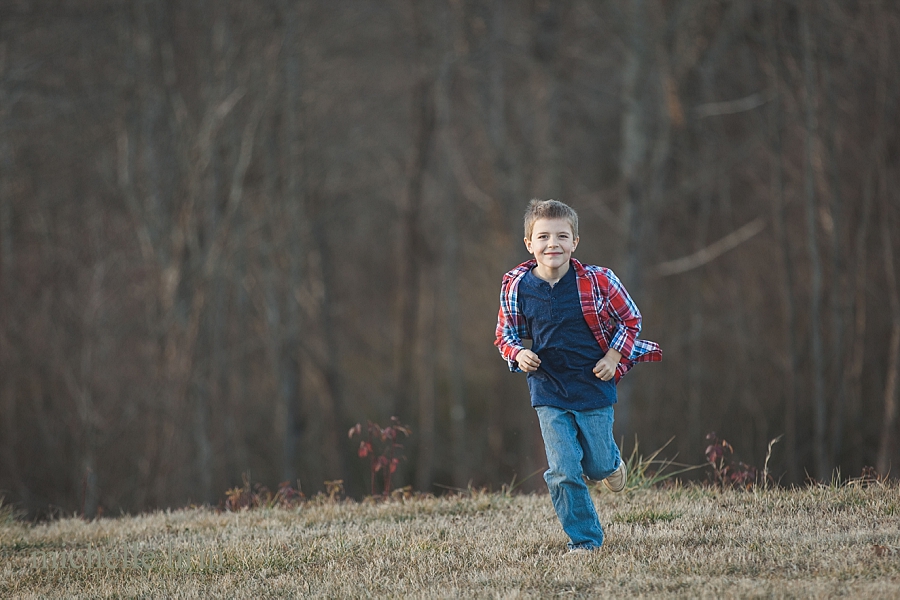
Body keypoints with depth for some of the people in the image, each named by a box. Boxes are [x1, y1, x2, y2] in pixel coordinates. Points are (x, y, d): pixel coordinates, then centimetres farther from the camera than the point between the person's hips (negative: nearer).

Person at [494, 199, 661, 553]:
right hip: (549, 393, 1)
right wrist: (518, 354, -13)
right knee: (563, 473, -5)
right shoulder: (516, 288, -7)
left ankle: (612, 464, 50)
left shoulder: (598, 281, -12)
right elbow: (505, 335, 7)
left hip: (594, 387, -1)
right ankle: (585, 539, 10)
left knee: (598, 465, 12)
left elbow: (630, 319, 2)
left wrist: (613, 356, -9)